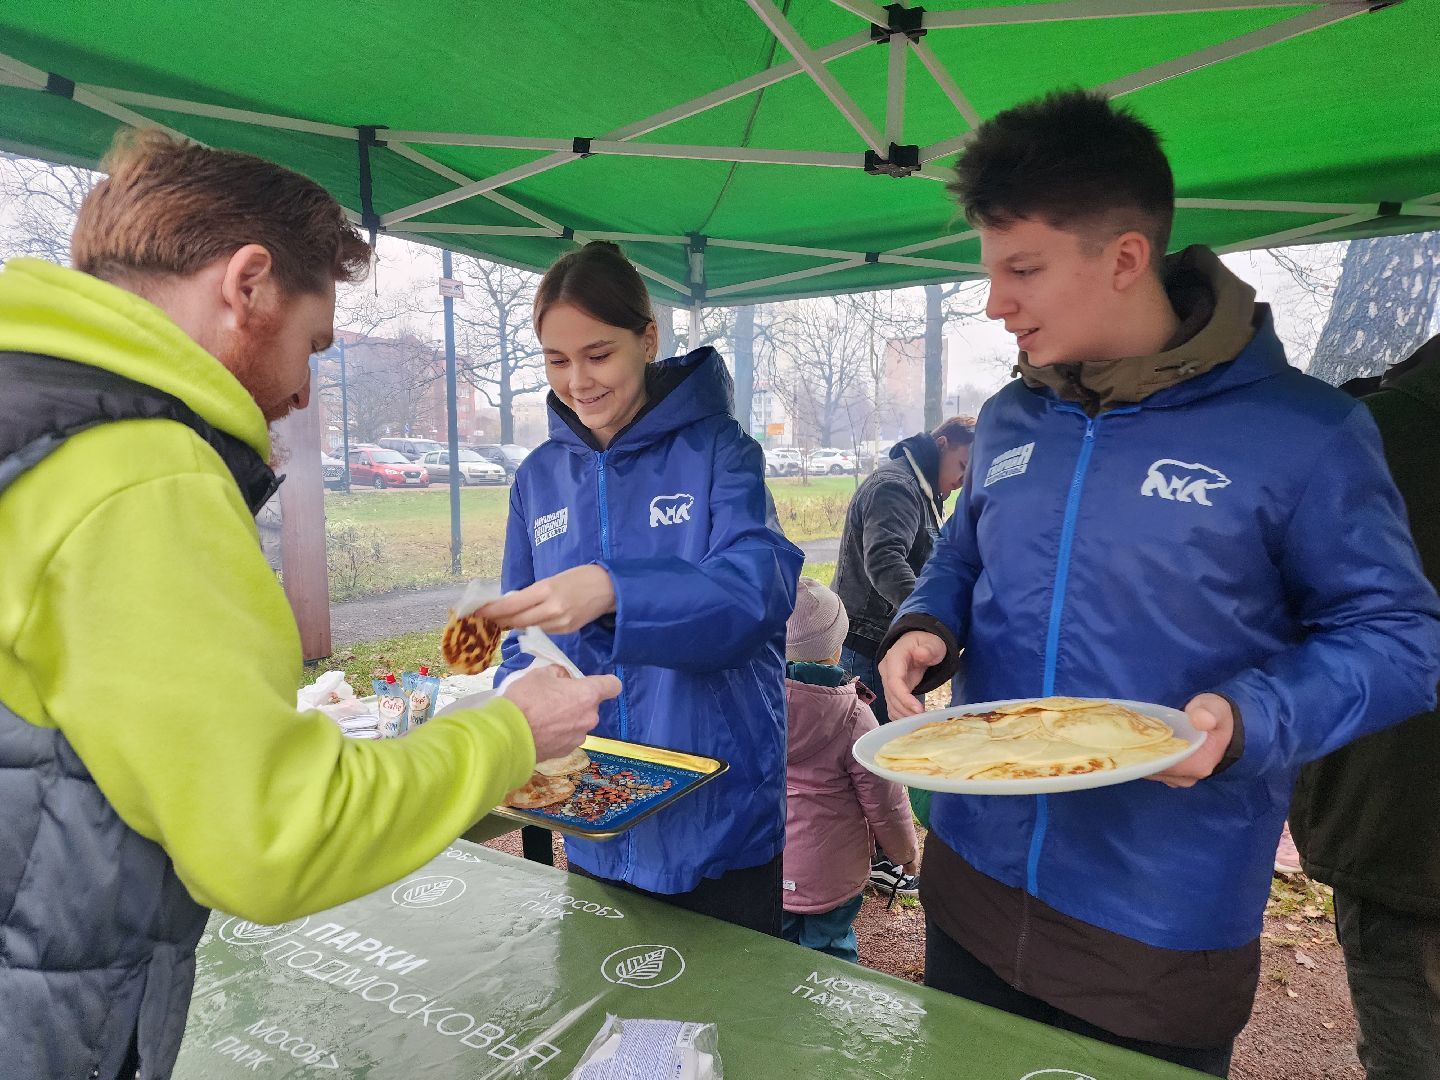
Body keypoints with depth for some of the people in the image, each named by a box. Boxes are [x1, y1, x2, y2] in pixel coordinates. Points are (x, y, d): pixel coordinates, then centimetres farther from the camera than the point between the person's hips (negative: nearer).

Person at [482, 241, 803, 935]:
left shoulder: (715, 450, -10)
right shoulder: (539, 476, 3)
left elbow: (760, 587, -27)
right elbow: (526, 643, 7)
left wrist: (613, 590, -42)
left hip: (719, 819, -4)